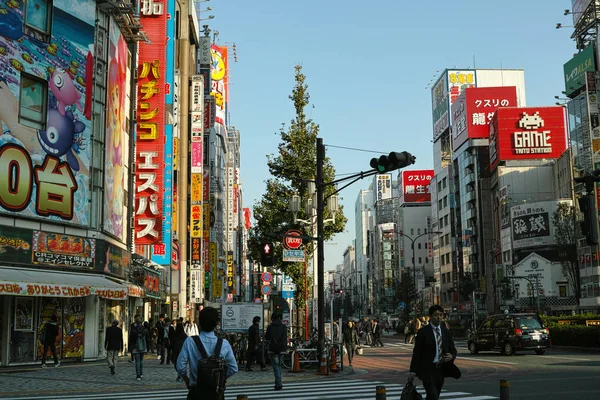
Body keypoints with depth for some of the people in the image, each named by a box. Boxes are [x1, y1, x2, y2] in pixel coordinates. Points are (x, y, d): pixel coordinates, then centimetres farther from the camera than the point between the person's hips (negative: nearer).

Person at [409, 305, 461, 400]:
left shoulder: (445, 331, 9)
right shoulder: (423, 332, -5)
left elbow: (453, 349, 13)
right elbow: (417, 352, -6)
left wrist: (451, 356, -11)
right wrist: (413, 371, -10)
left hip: (441, 370, 5)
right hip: (427, 370, -5)